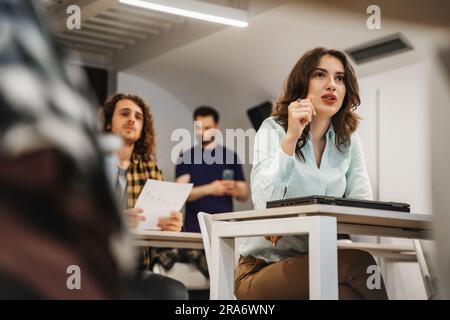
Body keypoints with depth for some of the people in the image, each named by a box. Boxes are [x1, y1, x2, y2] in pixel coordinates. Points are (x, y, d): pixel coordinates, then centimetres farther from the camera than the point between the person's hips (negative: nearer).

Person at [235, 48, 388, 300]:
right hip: (262, 268, -4)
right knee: (355, 263, -30)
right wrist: (291, 137, -25)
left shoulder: (349, 140, 9)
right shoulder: (274, 129, -4)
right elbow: (265, 205, -19)